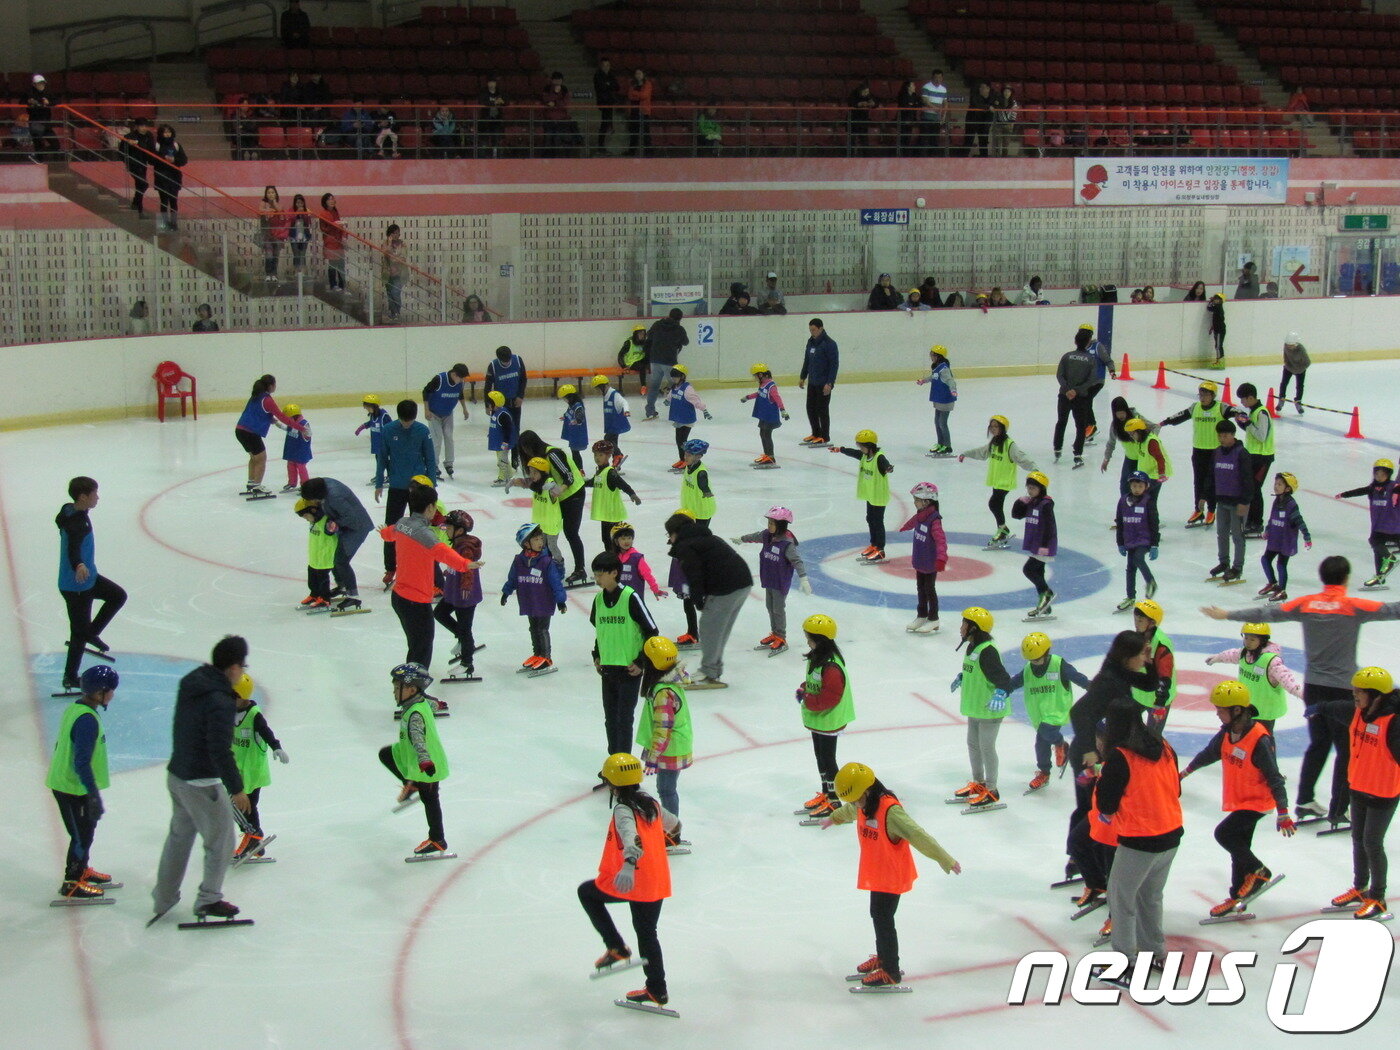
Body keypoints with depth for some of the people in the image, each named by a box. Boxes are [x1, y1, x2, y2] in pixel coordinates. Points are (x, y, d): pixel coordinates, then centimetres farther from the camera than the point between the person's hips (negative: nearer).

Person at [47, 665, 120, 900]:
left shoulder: (74, 709, 3)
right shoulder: (87, 720, -27)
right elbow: (81, 762, -28)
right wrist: (94, 794, -23)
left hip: (63, 782, 9)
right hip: (73, 788, -9)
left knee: (87, 828, 24)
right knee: (82, 834, 5)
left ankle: (82, 869, 41)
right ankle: (71, 883, 17)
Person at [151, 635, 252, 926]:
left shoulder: (190, 683, 2)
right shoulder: (221, 701, -25)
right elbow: (220, 751, -27)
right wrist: (236, 789, -18)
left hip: (176, 774, 9)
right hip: (201, 784, -9)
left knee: (179, 836, 23)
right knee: (221, 842, 9)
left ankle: (164, 897, 33)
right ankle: (208, 899, 21)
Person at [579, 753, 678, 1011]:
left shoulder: (623, 810, -17)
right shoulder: (651, 803, 6)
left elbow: (632, 837, -37)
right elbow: (674, 825, 24)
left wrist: (629, 865, -54)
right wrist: (674, 831, 47)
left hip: (632, 881, -7)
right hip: (657, 883, 7)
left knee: (587, 892, 17)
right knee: (647, 933, 22)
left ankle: (617, 949, 10)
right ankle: (657, 992, 27)